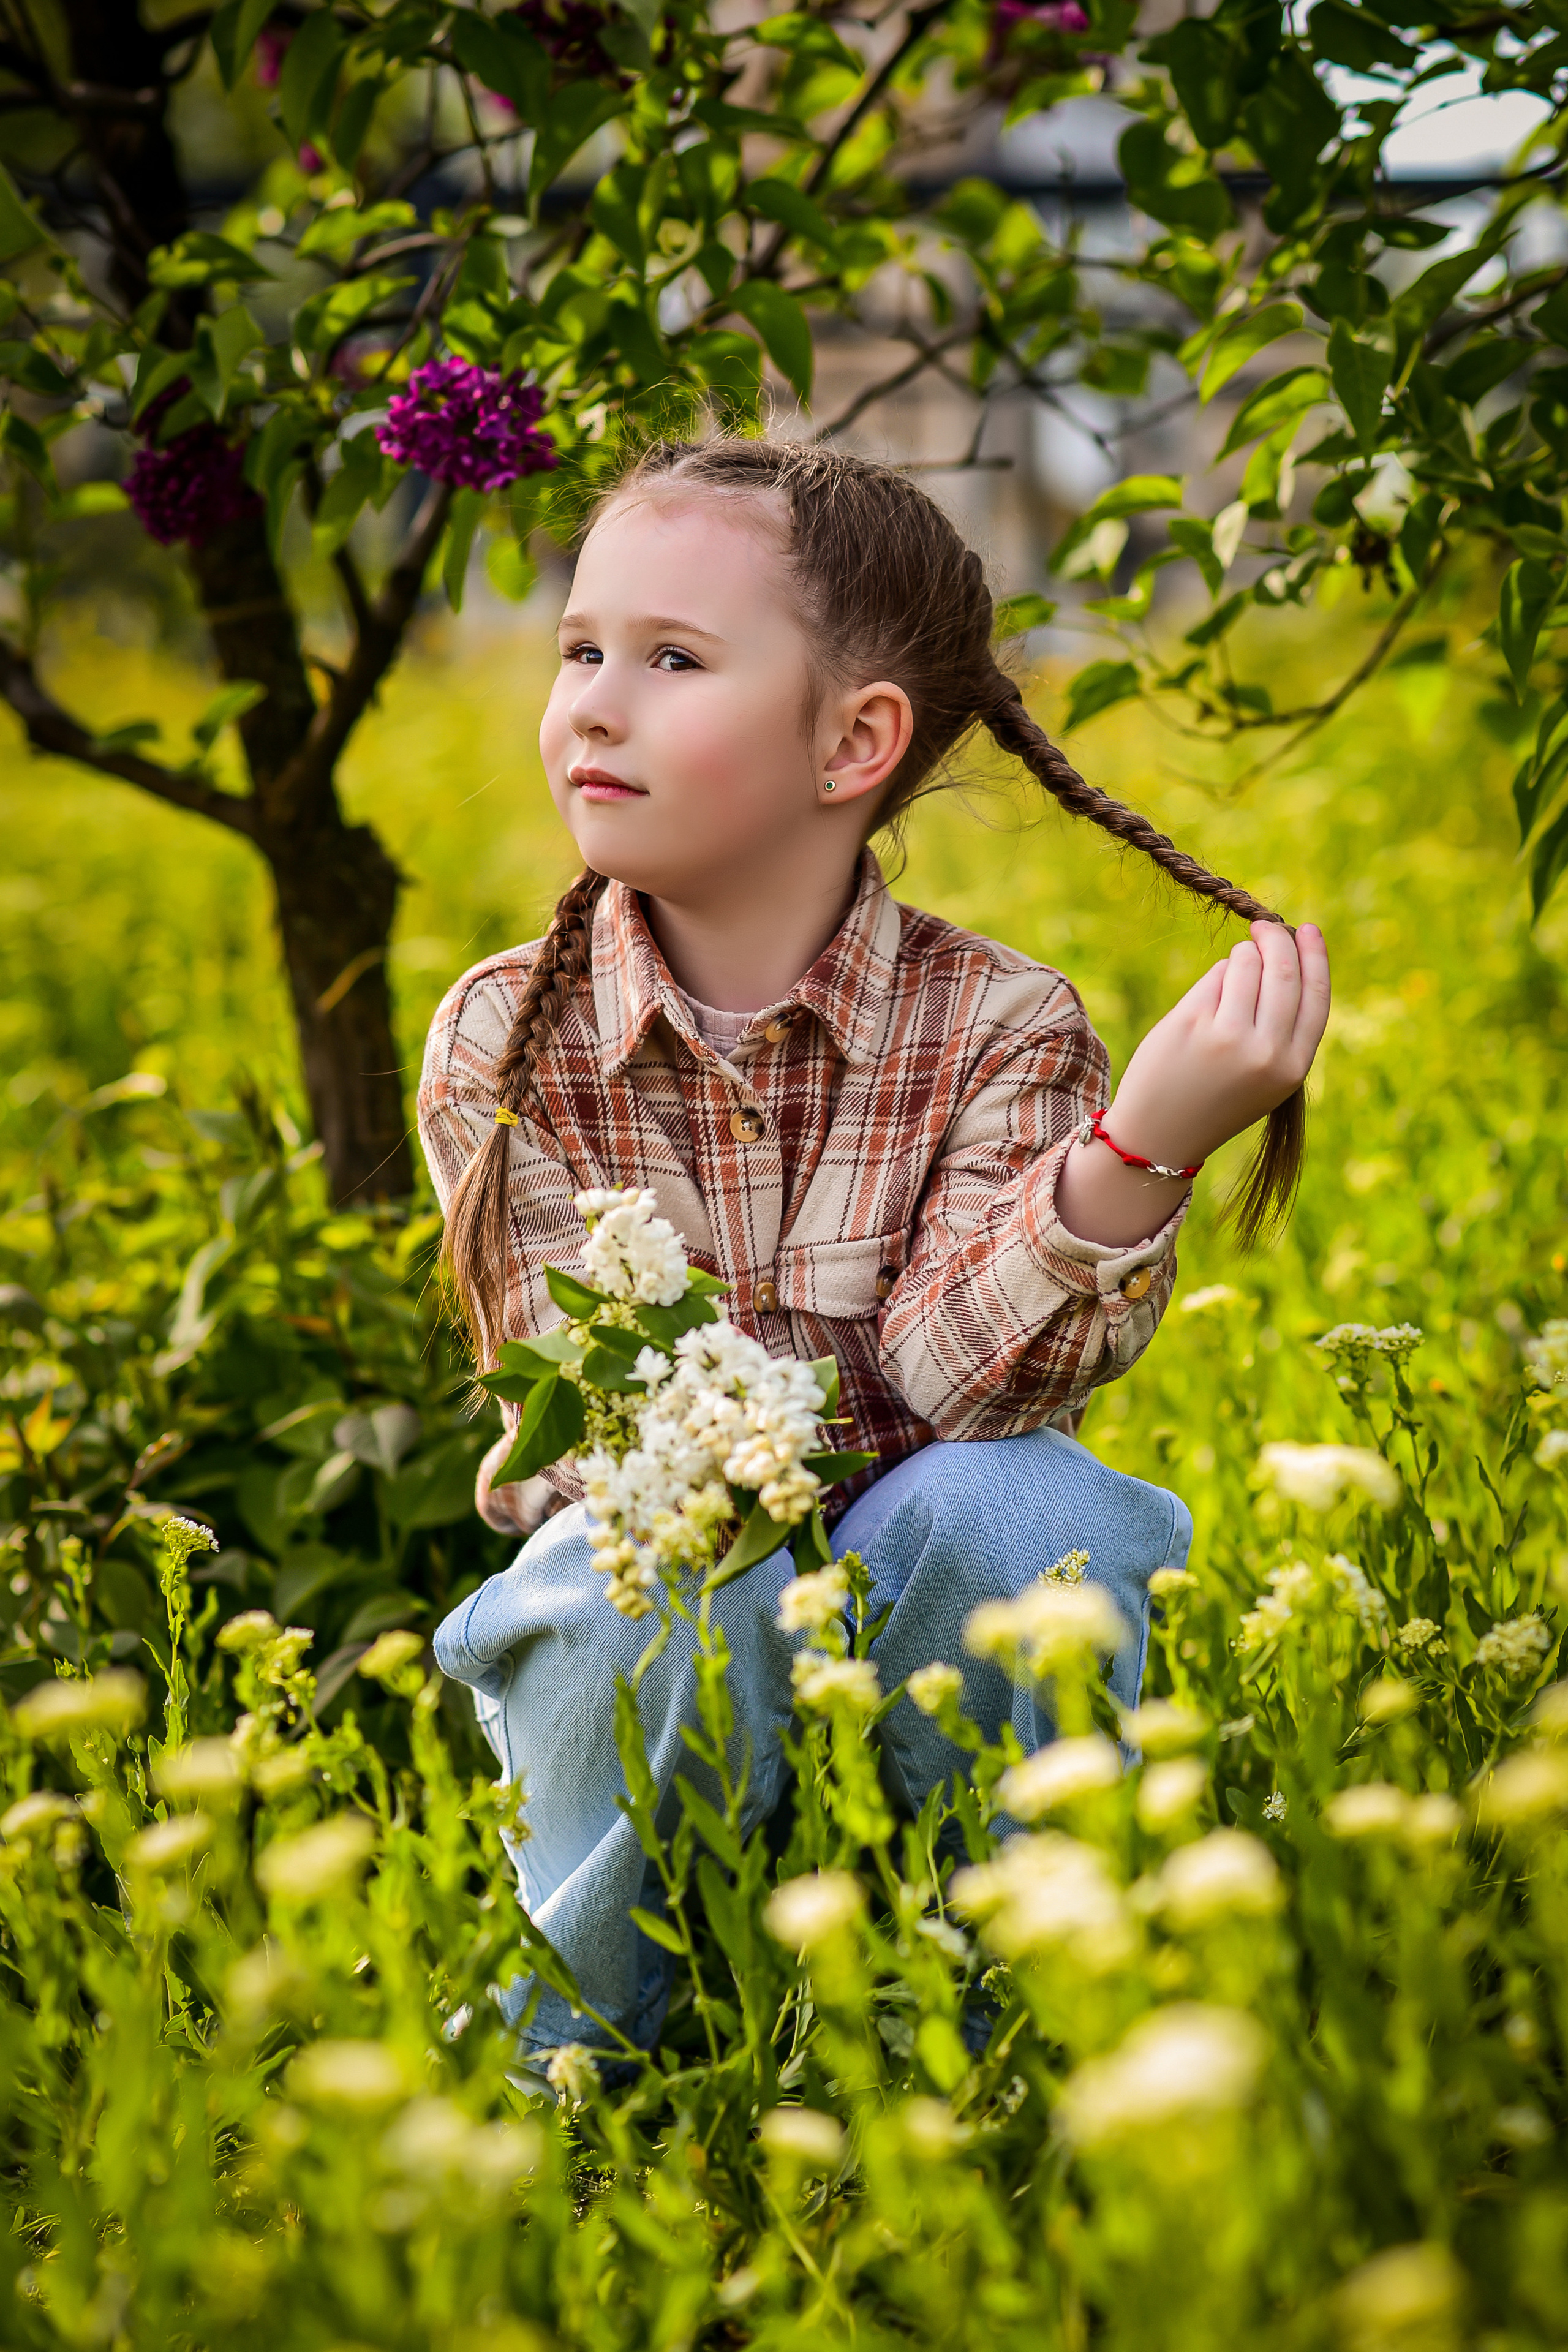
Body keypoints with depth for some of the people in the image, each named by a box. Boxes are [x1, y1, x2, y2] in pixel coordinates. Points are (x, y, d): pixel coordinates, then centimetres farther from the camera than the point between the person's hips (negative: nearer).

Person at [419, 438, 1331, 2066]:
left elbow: (940, 1388, -21)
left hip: (912, 1631, 1)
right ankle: (555, 2082, -11)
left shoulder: (999, 1030, -8)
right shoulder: (502, 1042, -6)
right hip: (644, 1637, 0)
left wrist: (1137, 1151, -36)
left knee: (1011, 1505, -31)